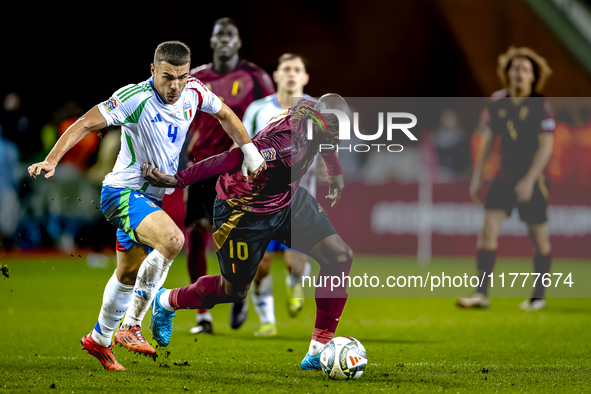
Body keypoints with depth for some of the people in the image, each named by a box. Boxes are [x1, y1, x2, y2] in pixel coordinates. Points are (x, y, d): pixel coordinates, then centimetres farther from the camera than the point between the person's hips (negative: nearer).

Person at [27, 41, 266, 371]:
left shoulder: (194, 92, -5)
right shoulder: (135, 98, -24)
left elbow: (225, 114, 15)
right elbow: (86, 124, -25)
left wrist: (250, 151, 11)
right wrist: (52, 160, -35)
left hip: (152, 196, 8)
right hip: (123, 192, -8)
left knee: (129, 274, 22)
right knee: (172, 240, -32)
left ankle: (99, 340, 43)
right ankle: (131, 327, -20)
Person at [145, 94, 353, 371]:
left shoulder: (312, 111, -12)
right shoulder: (288, 143, -39)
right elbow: (231, 160, -38)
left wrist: (335, 171, 27)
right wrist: (177, 180, -35)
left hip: (287, 201, 8)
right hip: (243, 211, -8)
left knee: (340, 257, -7)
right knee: (234, 291, 10)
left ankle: (318, 351, 0)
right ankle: (165, 302, 40)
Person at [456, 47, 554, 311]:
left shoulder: (541, 106, -11)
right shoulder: (498, 102, 2)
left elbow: (546, 147, -14)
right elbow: (488, 139, 10)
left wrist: (529, 180, -21)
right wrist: (477, 176, 8)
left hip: (531, 180, -4)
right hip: (504, 177, 4)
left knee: (538, 236, 4)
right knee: (488, 229, -9)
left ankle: (538, 295, 19)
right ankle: (482, 294, -9)